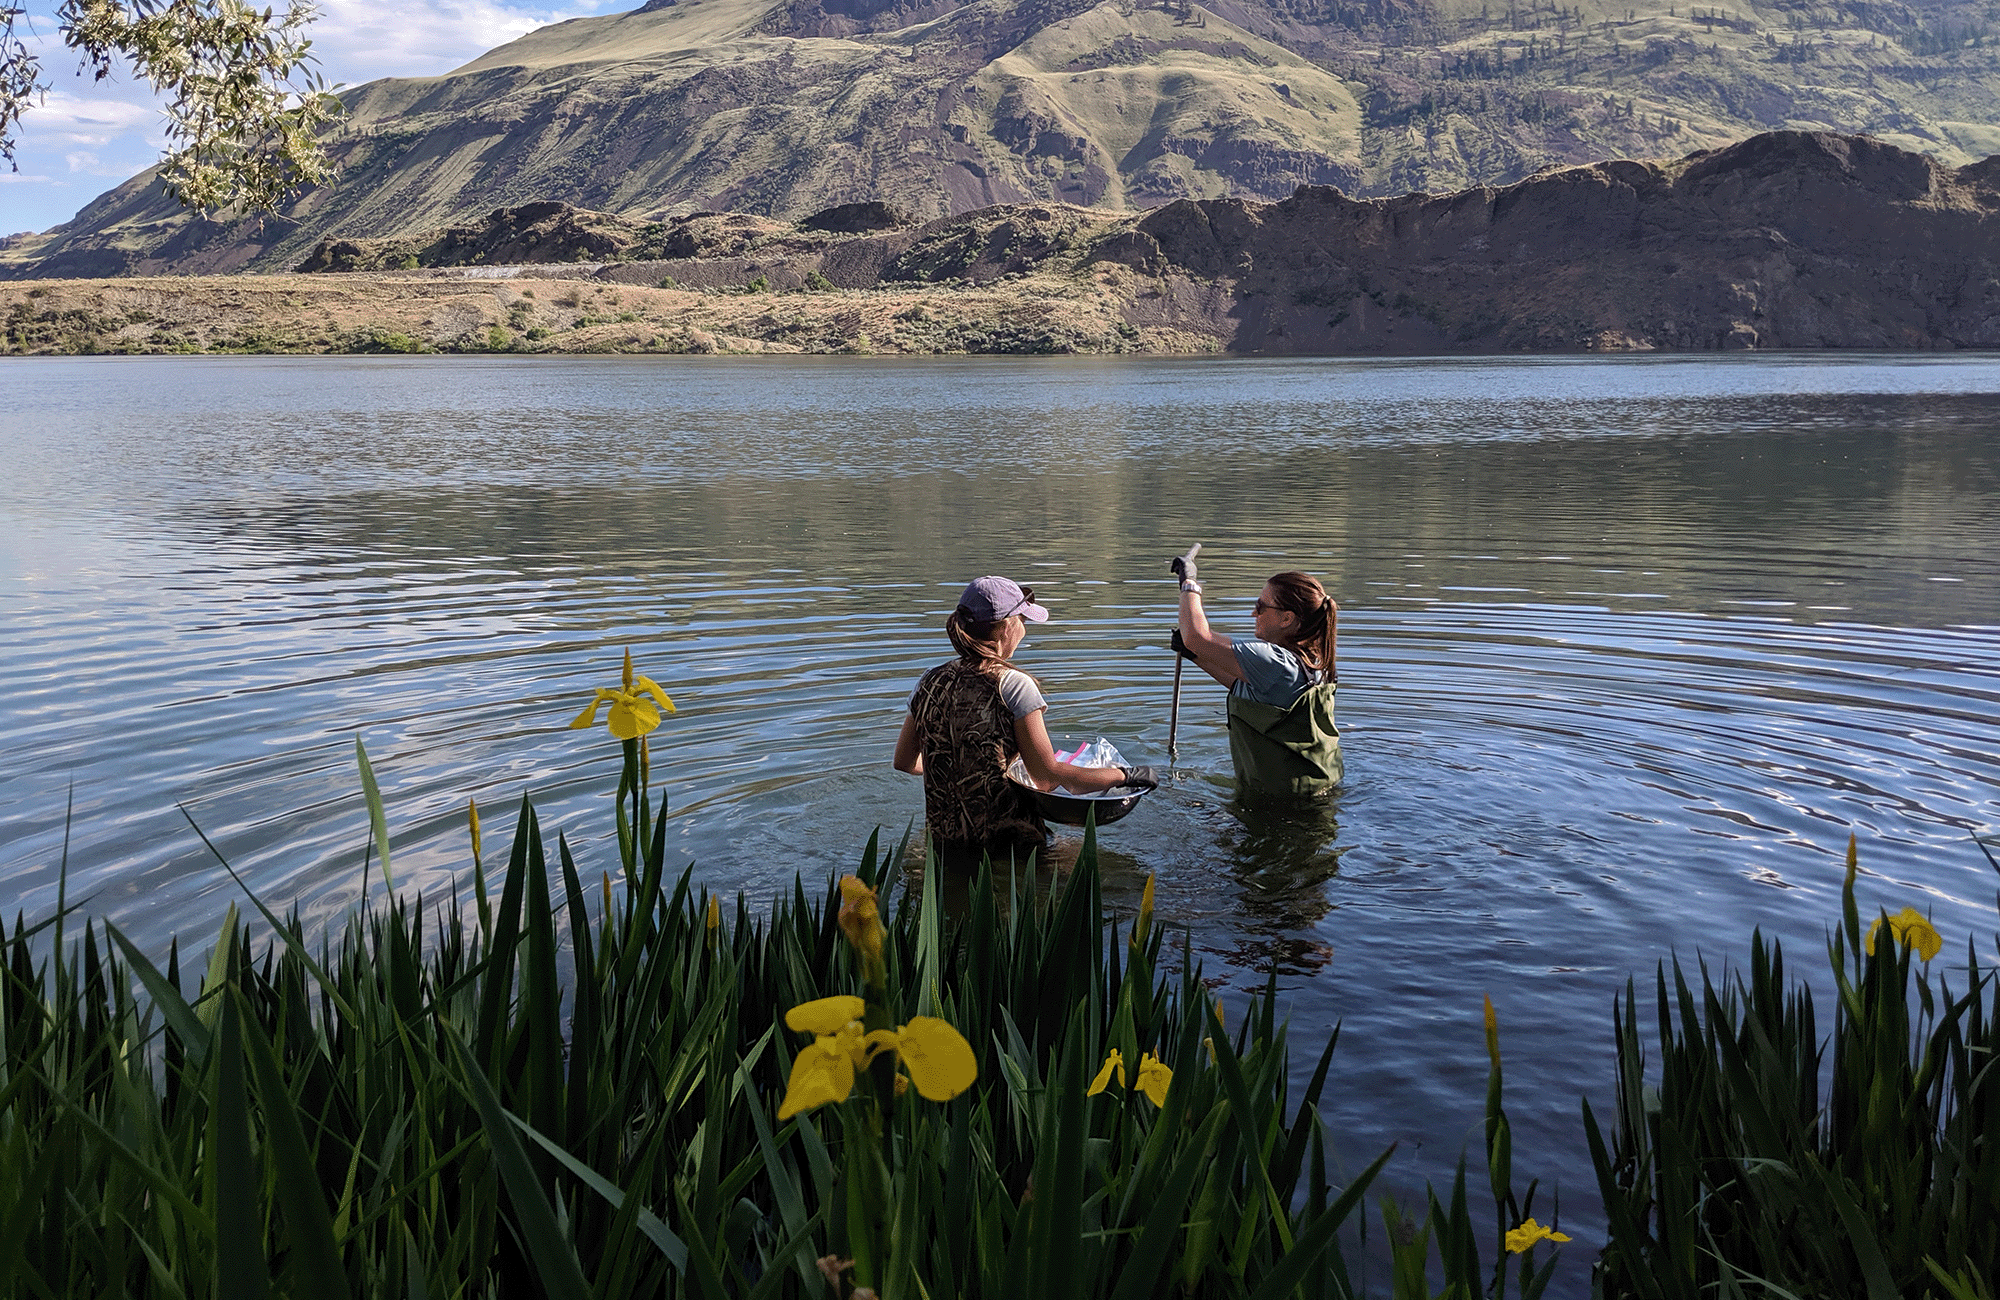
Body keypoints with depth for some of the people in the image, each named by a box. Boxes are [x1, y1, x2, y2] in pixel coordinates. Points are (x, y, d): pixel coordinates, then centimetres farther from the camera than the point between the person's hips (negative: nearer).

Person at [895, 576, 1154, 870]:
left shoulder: (930, 683, 6)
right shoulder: (1013, 685, -11)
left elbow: (904, 762, 17)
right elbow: (1049, 775, -12)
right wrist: (1124, 775, -1)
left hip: (943, 846, 6)